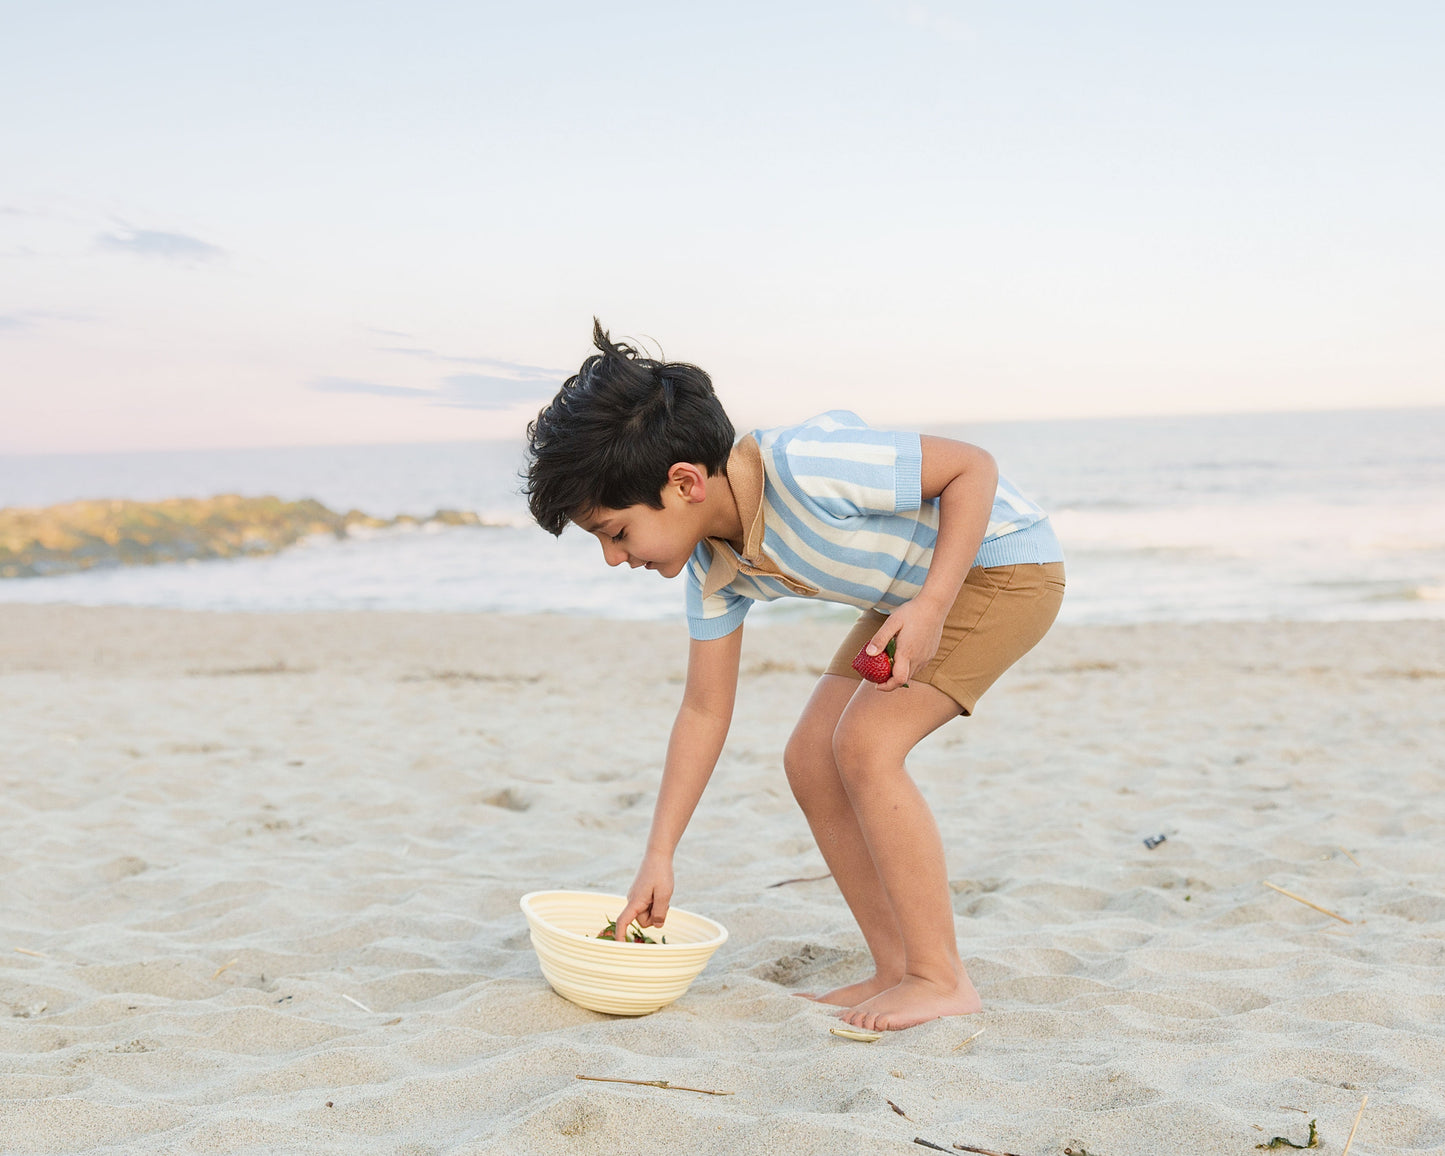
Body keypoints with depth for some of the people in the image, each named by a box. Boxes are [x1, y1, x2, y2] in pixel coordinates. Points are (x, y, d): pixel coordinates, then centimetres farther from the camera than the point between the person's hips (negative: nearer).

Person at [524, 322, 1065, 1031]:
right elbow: (705, 710, 0)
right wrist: (658, 858, -1)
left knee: (865, 743, -21)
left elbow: (973, 467, -24)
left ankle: (942, 979, -11)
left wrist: (931, 607, -31)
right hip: (910, 594, 9)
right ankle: (896, 971, 8)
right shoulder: (712, 566, -8)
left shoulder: (806, 466, -35)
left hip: (1001, 559, -9)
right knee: (811, 760, 0)